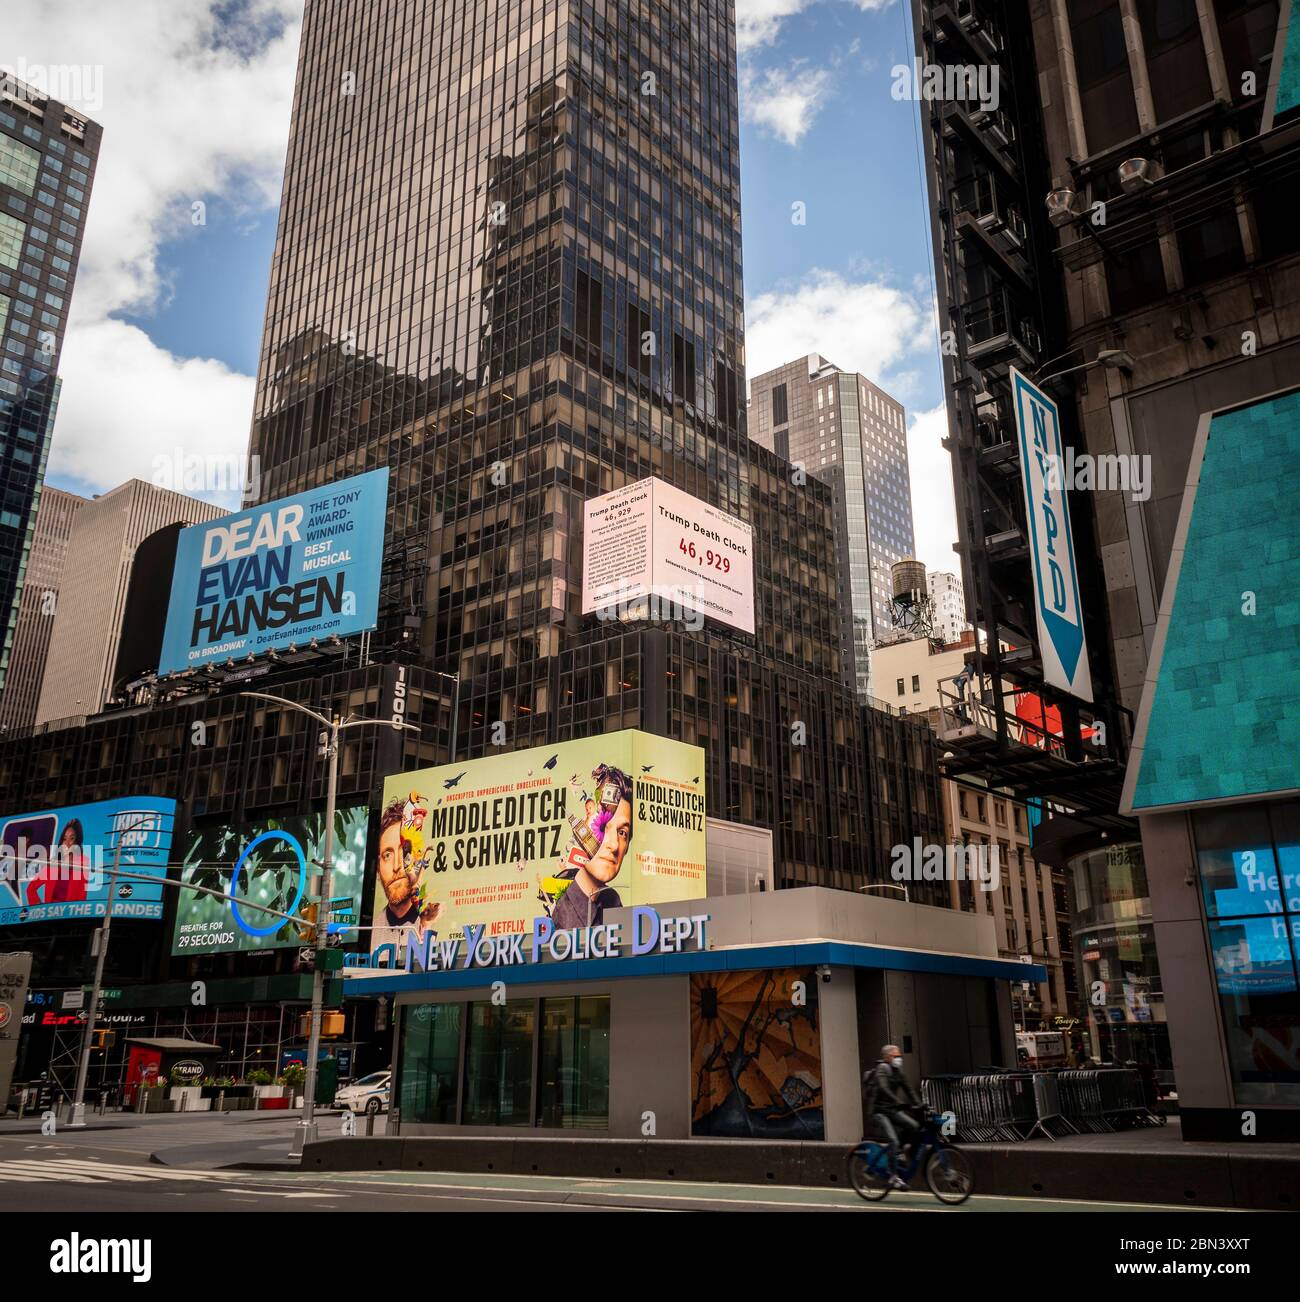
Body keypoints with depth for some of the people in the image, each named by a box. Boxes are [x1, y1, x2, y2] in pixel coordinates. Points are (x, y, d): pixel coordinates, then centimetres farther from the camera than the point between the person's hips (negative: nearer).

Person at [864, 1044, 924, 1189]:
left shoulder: (897, 1071, 12)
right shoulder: (882, 1069, -14)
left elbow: (908, 1089, 9)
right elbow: (884, 1088, -30)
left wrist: (919, 1105, -6)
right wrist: (899, 1102, -41)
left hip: (891, 1110, 8)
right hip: (878, 1111, -8)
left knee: (915, 1126, -13)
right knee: (893, 1141, -22)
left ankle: (902, 1154, 5)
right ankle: (893, 1177, -18)